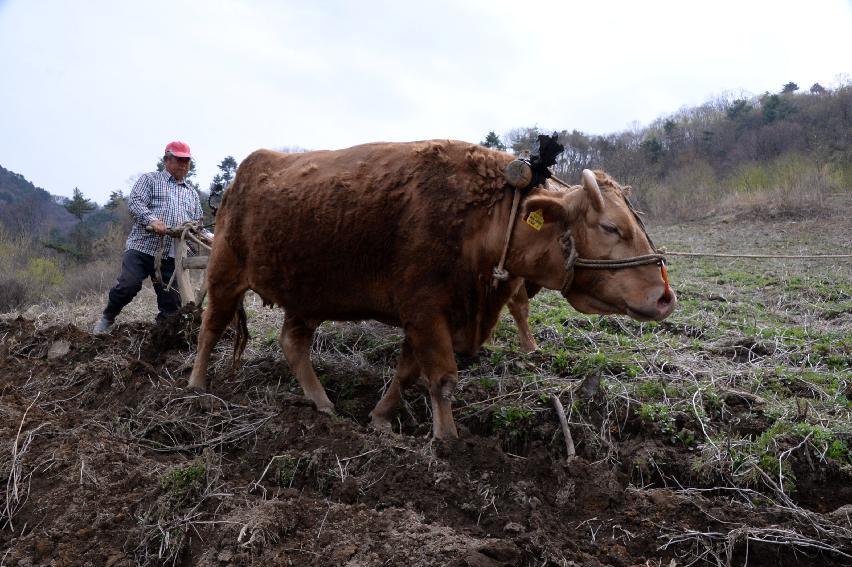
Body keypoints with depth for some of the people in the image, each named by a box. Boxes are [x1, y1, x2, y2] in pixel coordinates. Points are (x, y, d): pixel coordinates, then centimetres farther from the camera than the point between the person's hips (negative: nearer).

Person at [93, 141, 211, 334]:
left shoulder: (192, 193, 26)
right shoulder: (150, 180, 11)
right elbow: (135, 202, -5)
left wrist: (211, 237, 3)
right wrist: (152, 220, -24)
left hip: (172, 256, 4)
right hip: (142, 248, -4)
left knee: (171, 305, -2)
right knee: (129, 285, -19)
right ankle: (107, 318, 5)